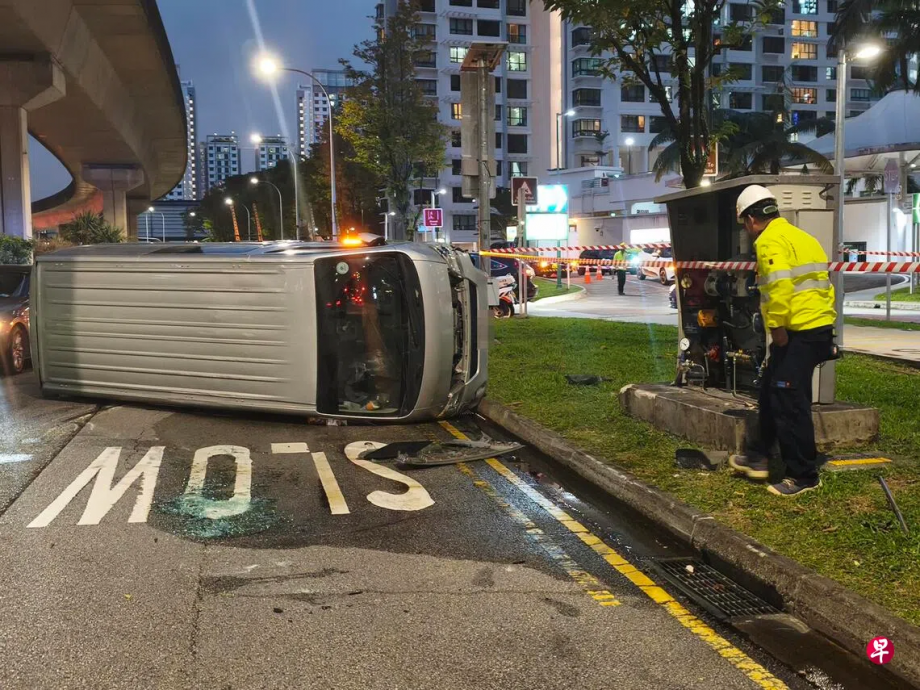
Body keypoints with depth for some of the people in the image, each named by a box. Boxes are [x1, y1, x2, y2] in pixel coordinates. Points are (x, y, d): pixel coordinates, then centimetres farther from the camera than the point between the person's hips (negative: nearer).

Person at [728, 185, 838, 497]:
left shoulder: (770, 241, -11)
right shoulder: (800, 236, 20)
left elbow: (779, 287, -26)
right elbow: (821, 283, 20)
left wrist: (777, 327, -16)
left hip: (798, 333, -10)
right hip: (819, 328, 10)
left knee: (789, 404, -3)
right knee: (771, 391, 20)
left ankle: (804, 476, 6)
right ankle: (759, 456, 30)